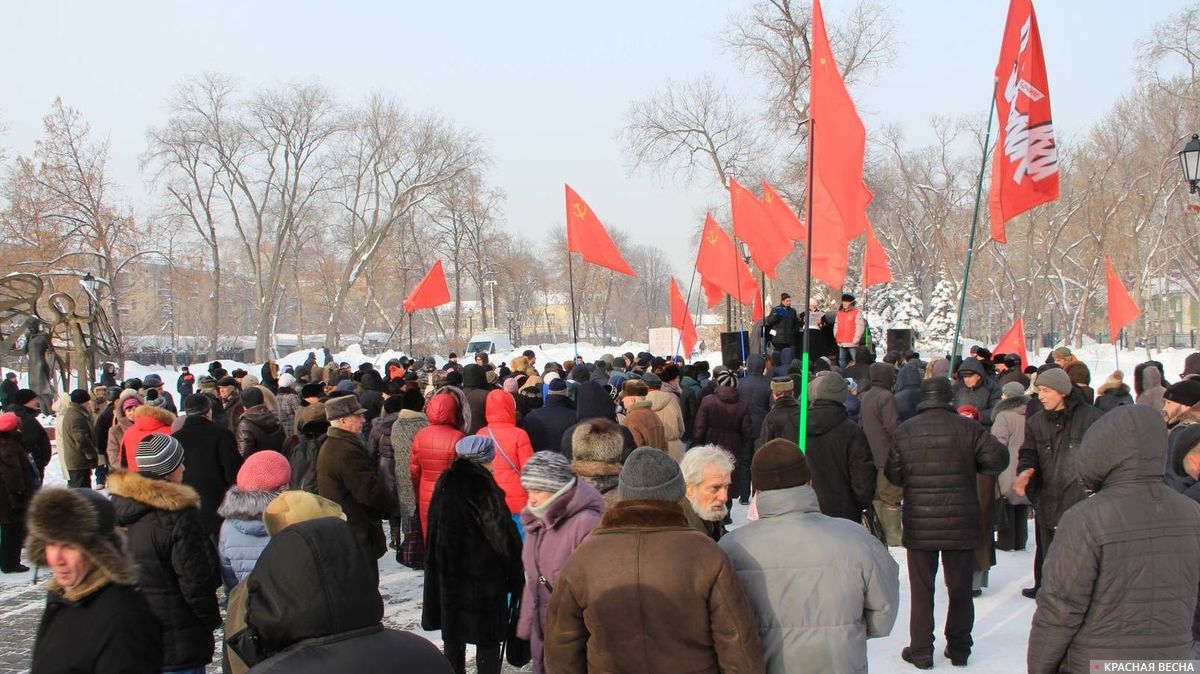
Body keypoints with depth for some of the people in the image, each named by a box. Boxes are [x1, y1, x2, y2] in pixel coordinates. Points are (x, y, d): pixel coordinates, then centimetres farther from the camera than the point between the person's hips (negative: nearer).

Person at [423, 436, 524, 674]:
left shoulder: (445, 486, 6)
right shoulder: (483, 489, -16)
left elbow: (434, 535, 14)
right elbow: (504, 537, -15)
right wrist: (517, 577, -5)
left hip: (447, 577, 7)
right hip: (484, 580, -7)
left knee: (453, 638, 15)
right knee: (488, 641, 2)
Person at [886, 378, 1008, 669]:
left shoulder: (905, 431, -4)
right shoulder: (967, 428, -6)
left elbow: (893, 474, -1)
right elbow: (998, 459, -6)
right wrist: (970, 465, 11)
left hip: (919, 524, 0)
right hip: (961, 524, 0)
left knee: (921, 590, 9)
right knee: (960, 589, 14)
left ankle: (920, 651, 13)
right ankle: (959, 649, 22)